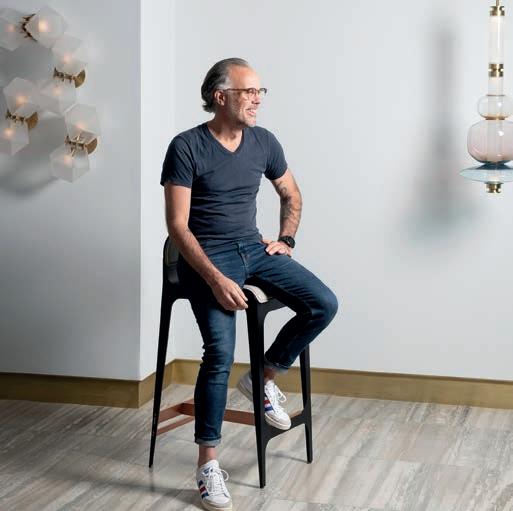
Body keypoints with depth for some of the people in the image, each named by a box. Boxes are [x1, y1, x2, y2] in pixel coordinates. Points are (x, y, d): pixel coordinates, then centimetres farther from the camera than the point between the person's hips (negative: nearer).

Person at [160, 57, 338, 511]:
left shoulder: (264, 142, 5)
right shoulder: (187, 147, -12)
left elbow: (292, 195, 22)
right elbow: (178, 225, -15)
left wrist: (285, 240, 7)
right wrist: (216, 279, -23)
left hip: (254, 249, 6)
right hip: (205, 256, -6)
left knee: (324, 305, -14)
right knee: (220, 350, -25)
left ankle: (264, 378, 8)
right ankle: (208, 462, -12)